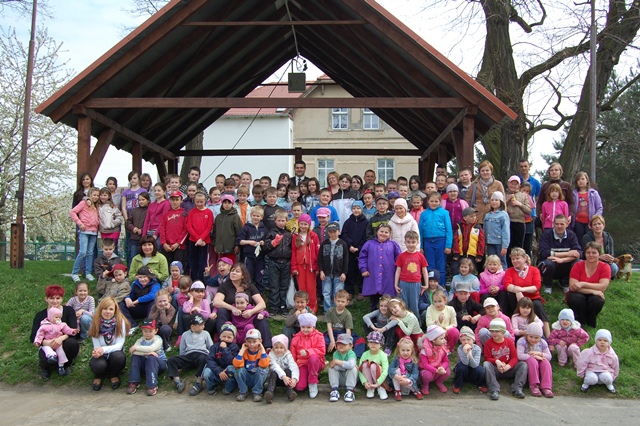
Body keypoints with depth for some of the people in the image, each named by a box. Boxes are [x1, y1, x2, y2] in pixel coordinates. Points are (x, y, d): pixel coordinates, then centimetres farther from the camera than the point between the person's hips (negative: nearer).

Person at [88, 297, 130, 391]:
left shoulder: (120, 321, -13)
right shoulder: (96, 322, -9)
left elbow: (119, 344, -17)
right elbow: (96, 346, -11)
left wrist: (104, 349, -35)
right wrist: (97, 351, -36)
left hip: (115, 353, 0)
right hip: (101, 355, 0)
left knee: (118, 356, -35)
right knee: (98, 365, -34)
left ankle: (114, 375, 1)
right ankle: (98, 376, 7)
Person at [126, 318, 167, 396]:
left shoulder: (158, 339, -9)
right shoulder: (140, 340, 0)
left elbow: (151, 348, -31)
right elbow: (133, 352, -19)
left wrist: (136, 347, -25)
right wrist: (146, 352, -31)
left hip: (160, 363, -3)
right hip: (144, 365, 4)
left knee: (151, 358, -34)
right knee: (135, 357, -20)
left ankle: (152, 386, -35)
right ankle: (134, 383, -18)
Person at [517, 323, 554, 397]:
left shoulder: (542, 343, 4)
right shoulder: (522, 342, -10)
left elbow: (549, 357, 2)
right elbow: (519, 356, -24)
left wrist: (539, 354, -16)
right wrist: (533, 356, -24)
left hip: (539, 368, 4)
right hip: (527, 364, -4)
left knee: (546, 362, -26)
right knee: (532, 360, -34)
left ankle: (546, 387, -28)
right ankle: (534, 386, -27)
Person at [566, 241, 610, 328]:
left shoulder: (605, 267, -7)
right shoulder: (578, 266, -10)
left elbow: (603, 287, -21)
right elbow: (572, 287, -20)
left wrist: (583, 284, -29)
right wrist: (593, 291, -28)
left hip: (593, 296, 1)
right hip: (579, 295, -1)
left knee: (597, 301, -34)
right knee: (576, 299, -36)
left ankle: (590, 323, -3)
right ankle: (580, 322, -7)